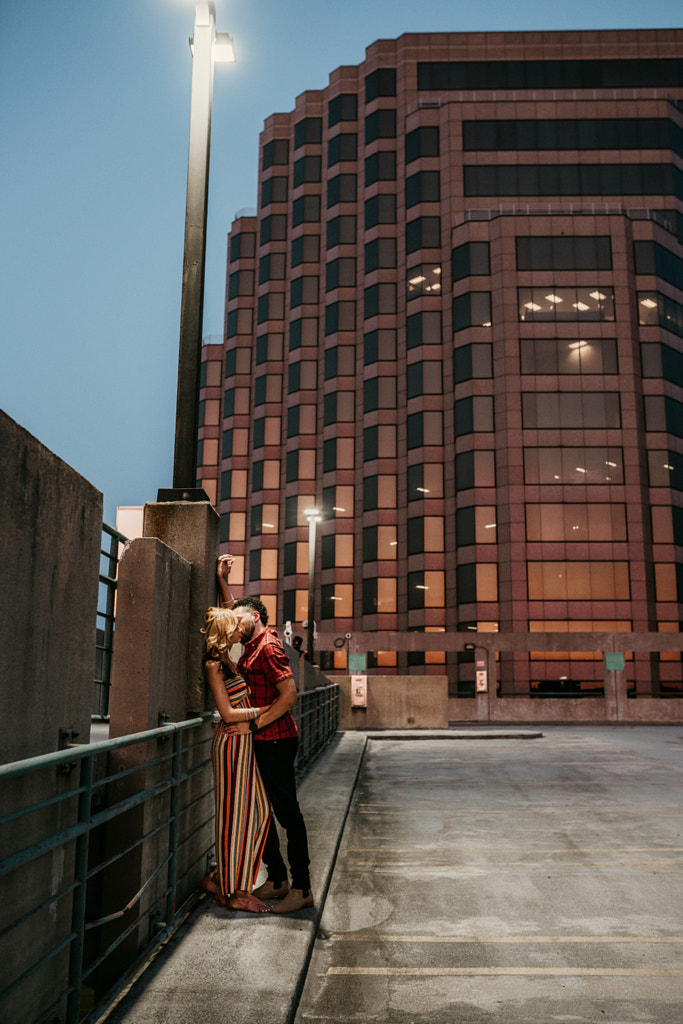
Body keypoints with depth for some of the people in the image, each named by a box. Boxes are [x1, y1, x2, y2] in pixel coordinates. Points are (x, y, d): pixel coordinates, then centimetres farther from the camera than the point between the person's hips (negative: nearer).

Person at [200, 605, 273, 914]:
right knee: (236, 813, -2)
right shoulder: (214, 664, -13)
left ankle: (218, 879, 21)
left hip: (243, 743, 10)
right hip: (232, 742, -9)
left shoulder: (227, 660, 14)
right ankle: (236, 892, 9)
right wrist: (266, 709, -11)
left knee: (259, 810, 12)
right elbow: (228, 713, -16)